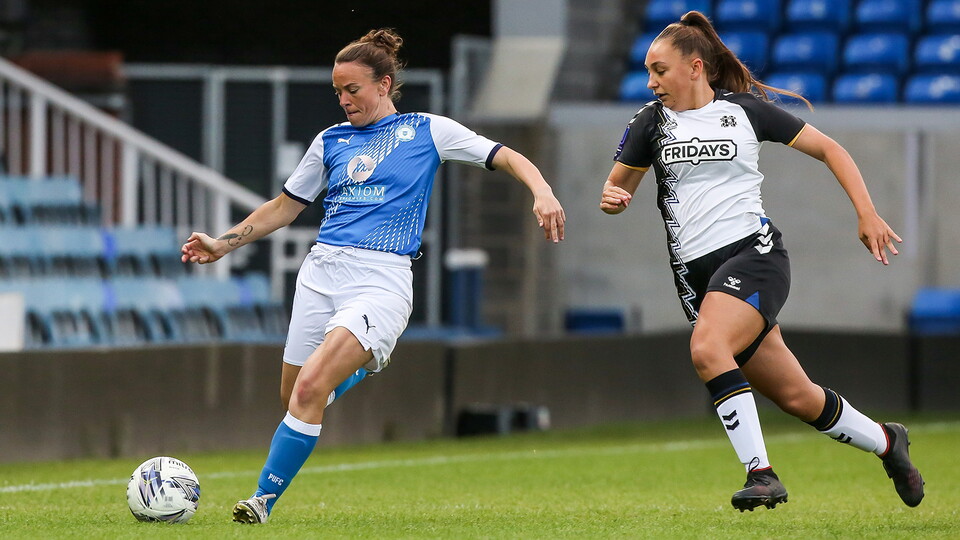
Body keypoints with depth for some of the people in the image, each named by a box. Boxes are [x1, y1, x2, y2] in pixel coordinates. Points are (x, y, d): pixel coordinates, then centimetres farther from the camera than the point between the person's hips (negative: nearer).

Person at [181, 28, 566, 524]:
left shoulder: (427, 130, 6)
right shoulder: (331, 141, 17)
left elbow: (506, 158, 5)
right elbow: (286, 205, 24)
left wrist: (542, 193, -13)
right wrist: (223, 245, 16)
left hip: (381, 277, -5)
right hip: (321, 271, 5)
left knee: (310, 388, -21)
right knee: (292, 397, 3)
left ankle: (264, 500, -15)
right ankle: (362, 362, 35)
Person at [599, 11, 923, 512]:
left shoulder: (745, 109, 1)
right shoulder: (652, 122, 8)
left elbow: (829, 149, 8)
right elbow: (617, 185, 15)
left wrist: (867, 213, 0)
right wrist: (612, 197, -10)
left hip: (753, 251, -4)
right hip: (696, 274, 4)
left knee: (707, 348, -32)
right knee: (796, 398, 3)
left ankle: (760, 471, -27)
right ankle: (885, 441, 27)